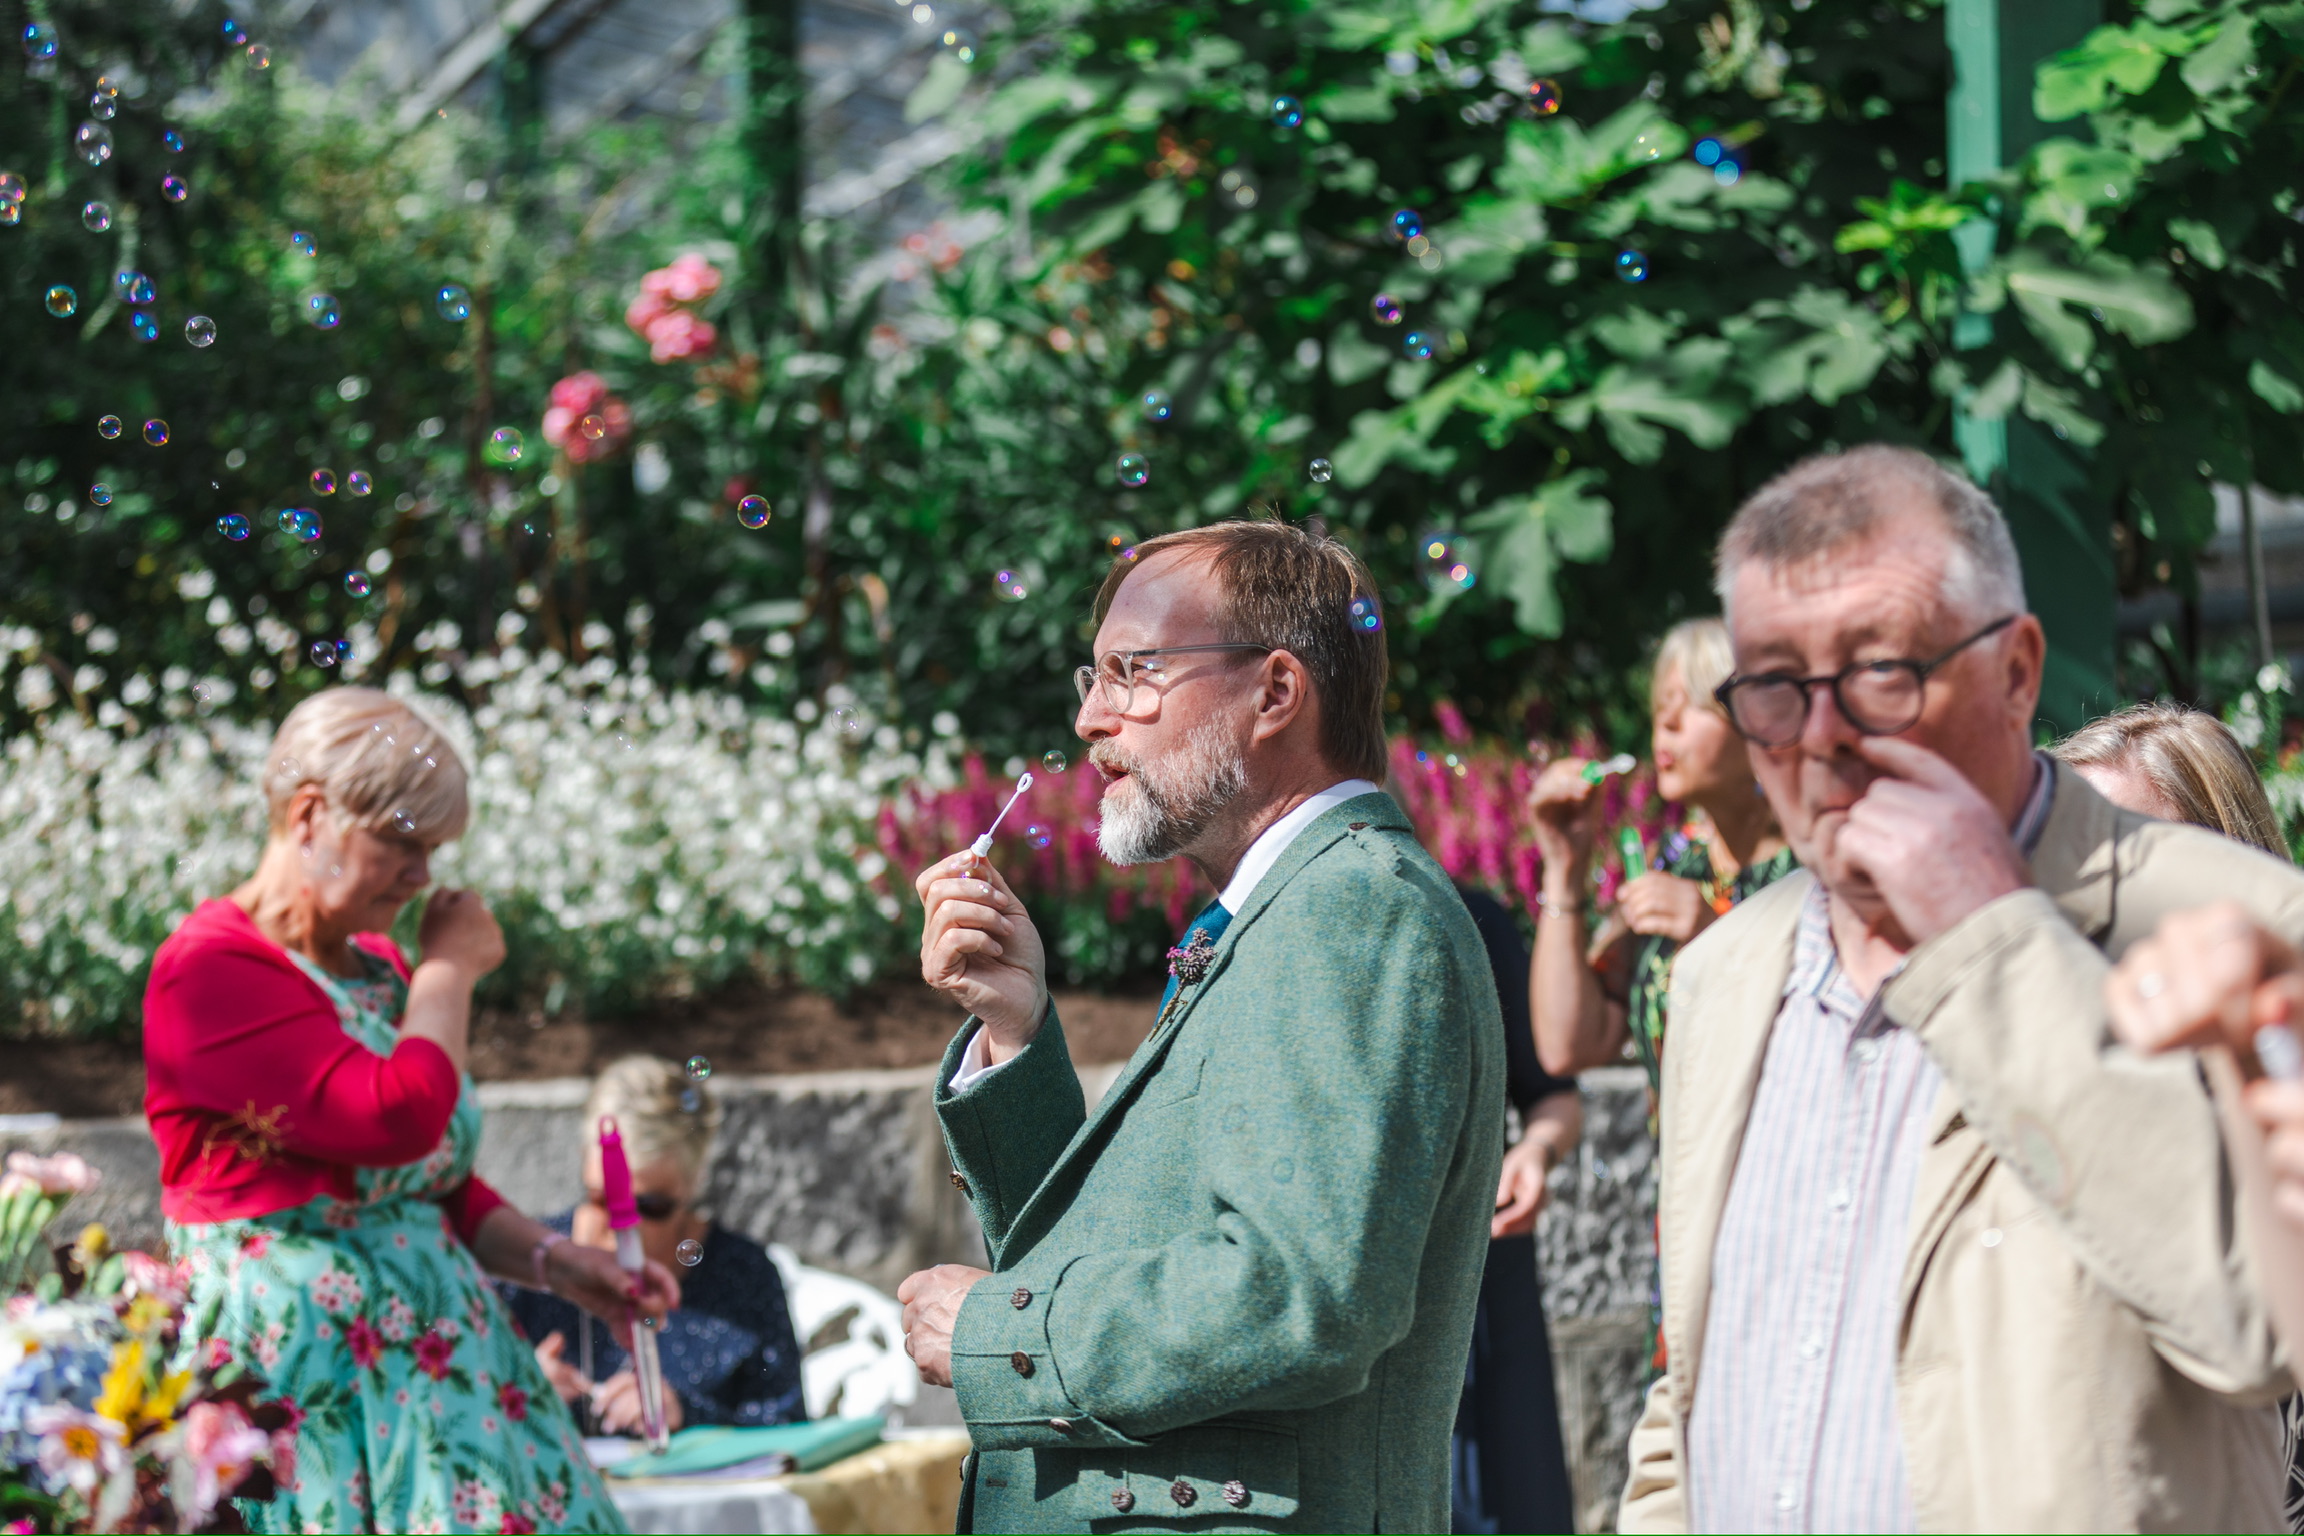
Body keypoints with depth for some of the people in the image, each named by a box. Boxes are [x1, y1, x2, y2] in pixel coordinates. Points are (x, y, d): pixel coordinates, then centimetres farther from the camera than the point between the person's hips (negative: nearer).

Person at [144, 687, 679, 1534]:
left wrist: (555, 1261, 8)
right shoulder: (209, 969, -12)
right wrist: (450, 970, -8)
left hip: (428, 1351, 8)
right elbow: (396, 1118, -23)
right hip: (297, 1361, -8)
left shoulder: (379, 969, 17)